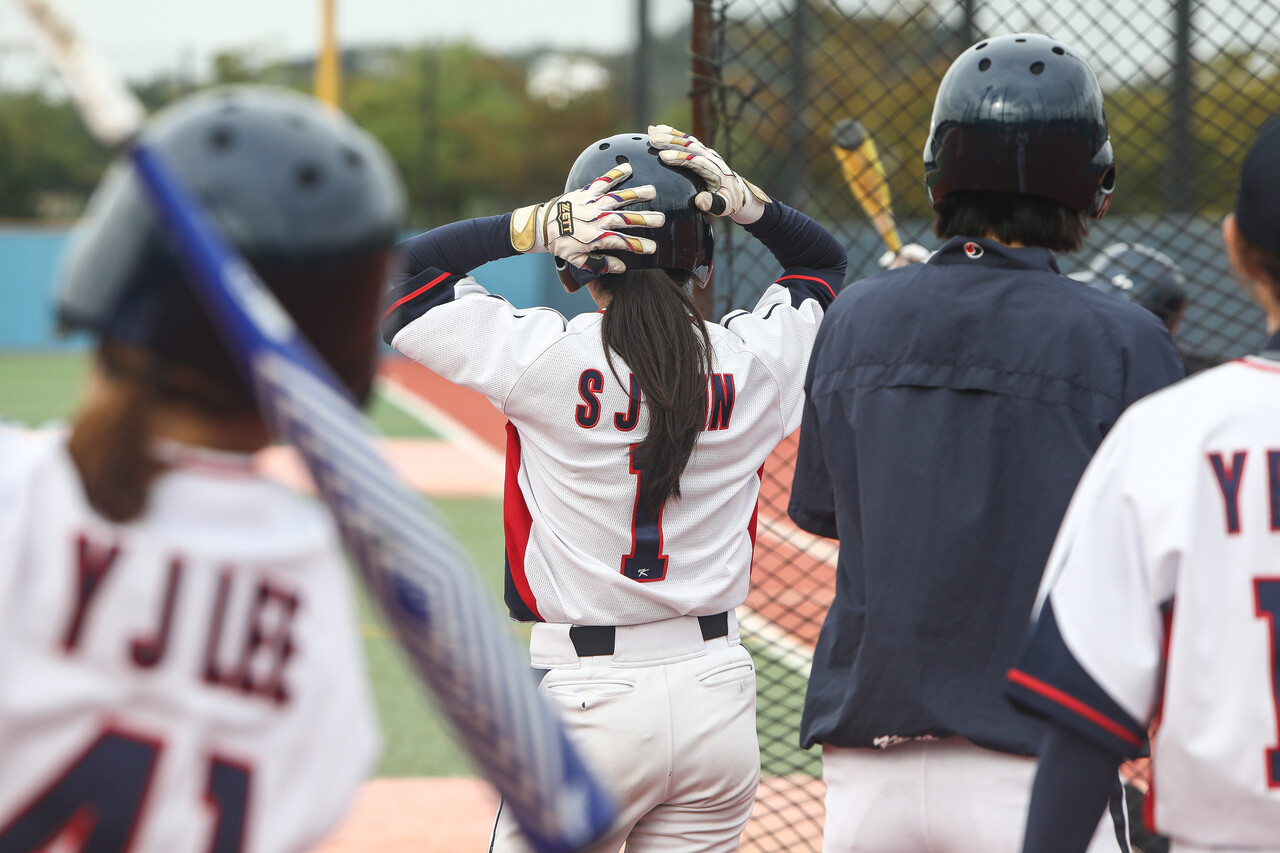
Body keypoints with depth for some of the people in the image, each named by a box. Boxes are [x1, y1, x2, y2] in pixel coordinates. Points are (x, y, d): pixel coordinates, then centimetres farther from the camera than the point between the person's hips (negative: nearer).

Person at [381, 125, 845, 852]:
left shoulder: (542, 356, -12)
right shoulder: (751, 359, -2)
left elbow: (391, 273, -2)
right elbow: (825, 260, 19)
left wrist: (535, 225, -9)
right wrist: (745, 201, 3)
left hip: (586, 699, -4)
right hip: (719, 697, 4)